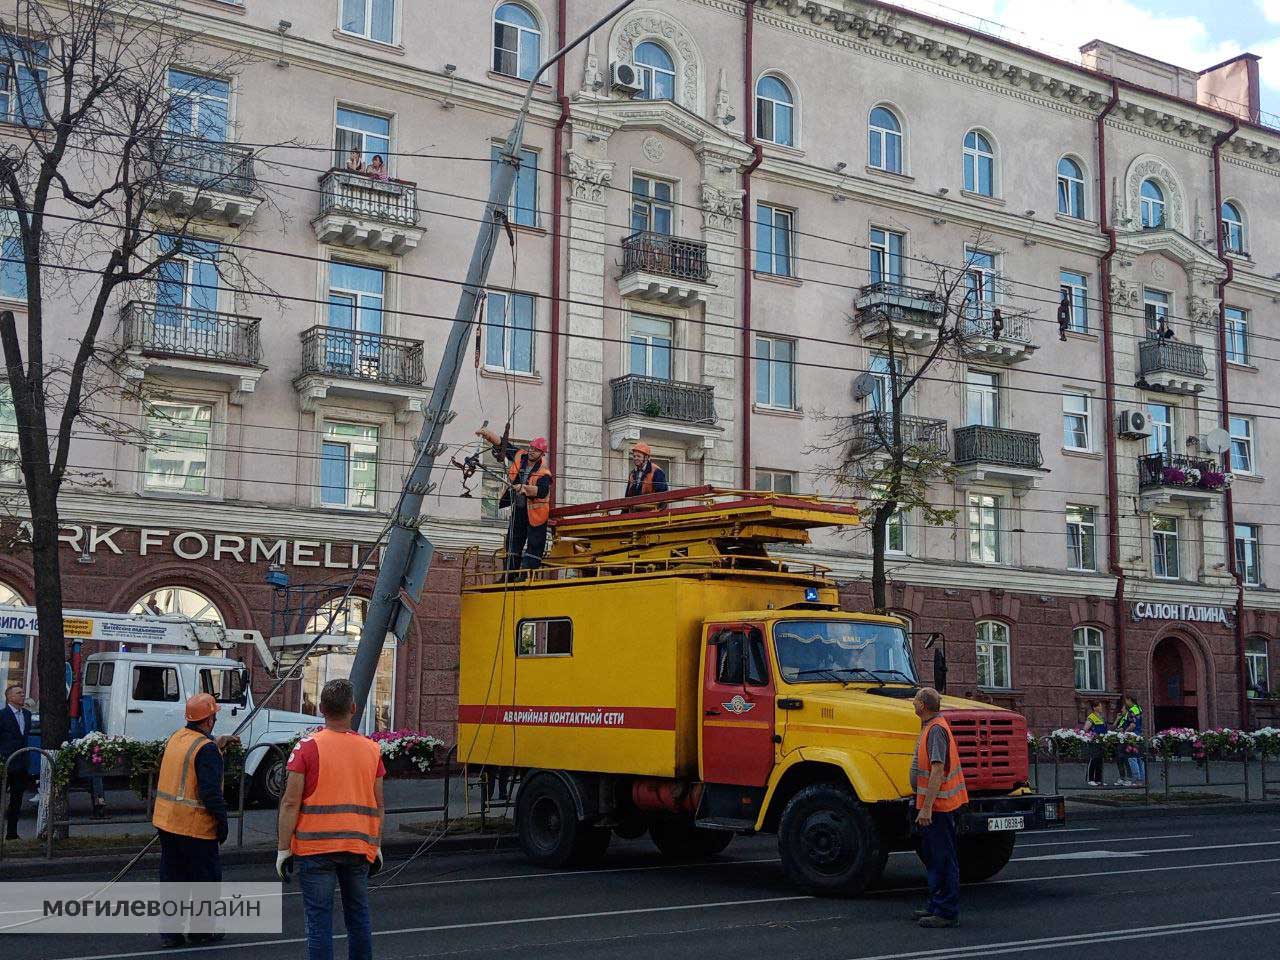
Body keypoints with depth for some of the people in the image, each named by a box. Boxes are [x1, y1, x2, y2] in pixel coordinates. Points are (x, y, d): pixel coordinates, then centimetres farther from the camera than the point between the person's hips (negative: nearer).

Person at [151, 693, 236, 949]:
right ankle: (201, 930, 17)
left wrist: (217, 745, 29)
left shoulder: (176, 738, 6)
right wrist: (222, 822, -12)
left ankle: (170, 931, 17)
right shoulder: (206, 749, -19)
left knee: (171, 878, 14)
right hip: (195, 826, -8)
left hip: (166, 822, 8)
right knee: (206, 878, 8)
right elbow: (211, 792, -21)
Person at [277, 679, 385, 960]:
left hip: (316, 848, -3)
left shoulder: (308, 747, -8)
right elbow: (378, 805, 8)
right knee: (359, 917, 16)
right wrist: (377, 847, 17)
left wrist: (283, 849, -4)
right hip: (359, 848, 3)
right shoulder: (371, 749, 3)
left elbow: (291, 803, -10)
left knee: (319, 921, 1)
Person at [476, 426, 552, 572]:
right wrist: (488, 434, -17)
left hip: (534, 512, -6)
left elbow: (542, 491, -35)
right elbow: (501, 443, -1)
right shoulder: (519, 456, -3)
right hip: (518, 509, 6)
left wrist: (524, 488, -46)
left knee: (534, 545, -8)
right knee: (513, 542, 12)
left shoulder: (543, 472, -19)